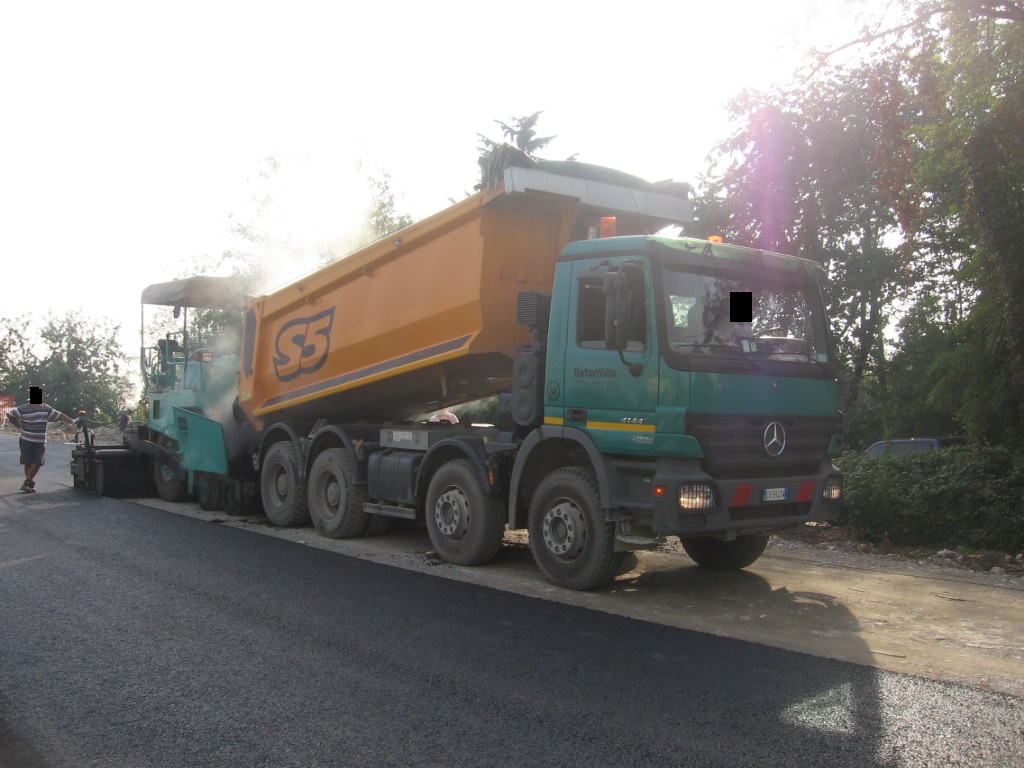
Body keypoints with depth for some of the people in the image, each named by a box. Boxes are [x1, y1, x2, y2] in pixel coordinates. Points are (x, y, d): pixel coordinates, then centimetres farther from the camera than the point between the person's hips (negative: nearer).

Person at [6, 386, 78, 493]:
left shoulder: (46, 409, 1)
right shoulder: (24, 409, -9)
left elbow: (60, 415, 0)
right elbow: (10, 416, 0)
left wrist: (72, 421, -10)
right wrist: (20, 426, -1)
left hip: (40, 442, 3)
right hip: (27, 441, -3)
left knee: (37, 463, -4)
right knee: (28, 463, 3)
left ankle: (26, 483, 6)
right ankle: (31, 484, 13)